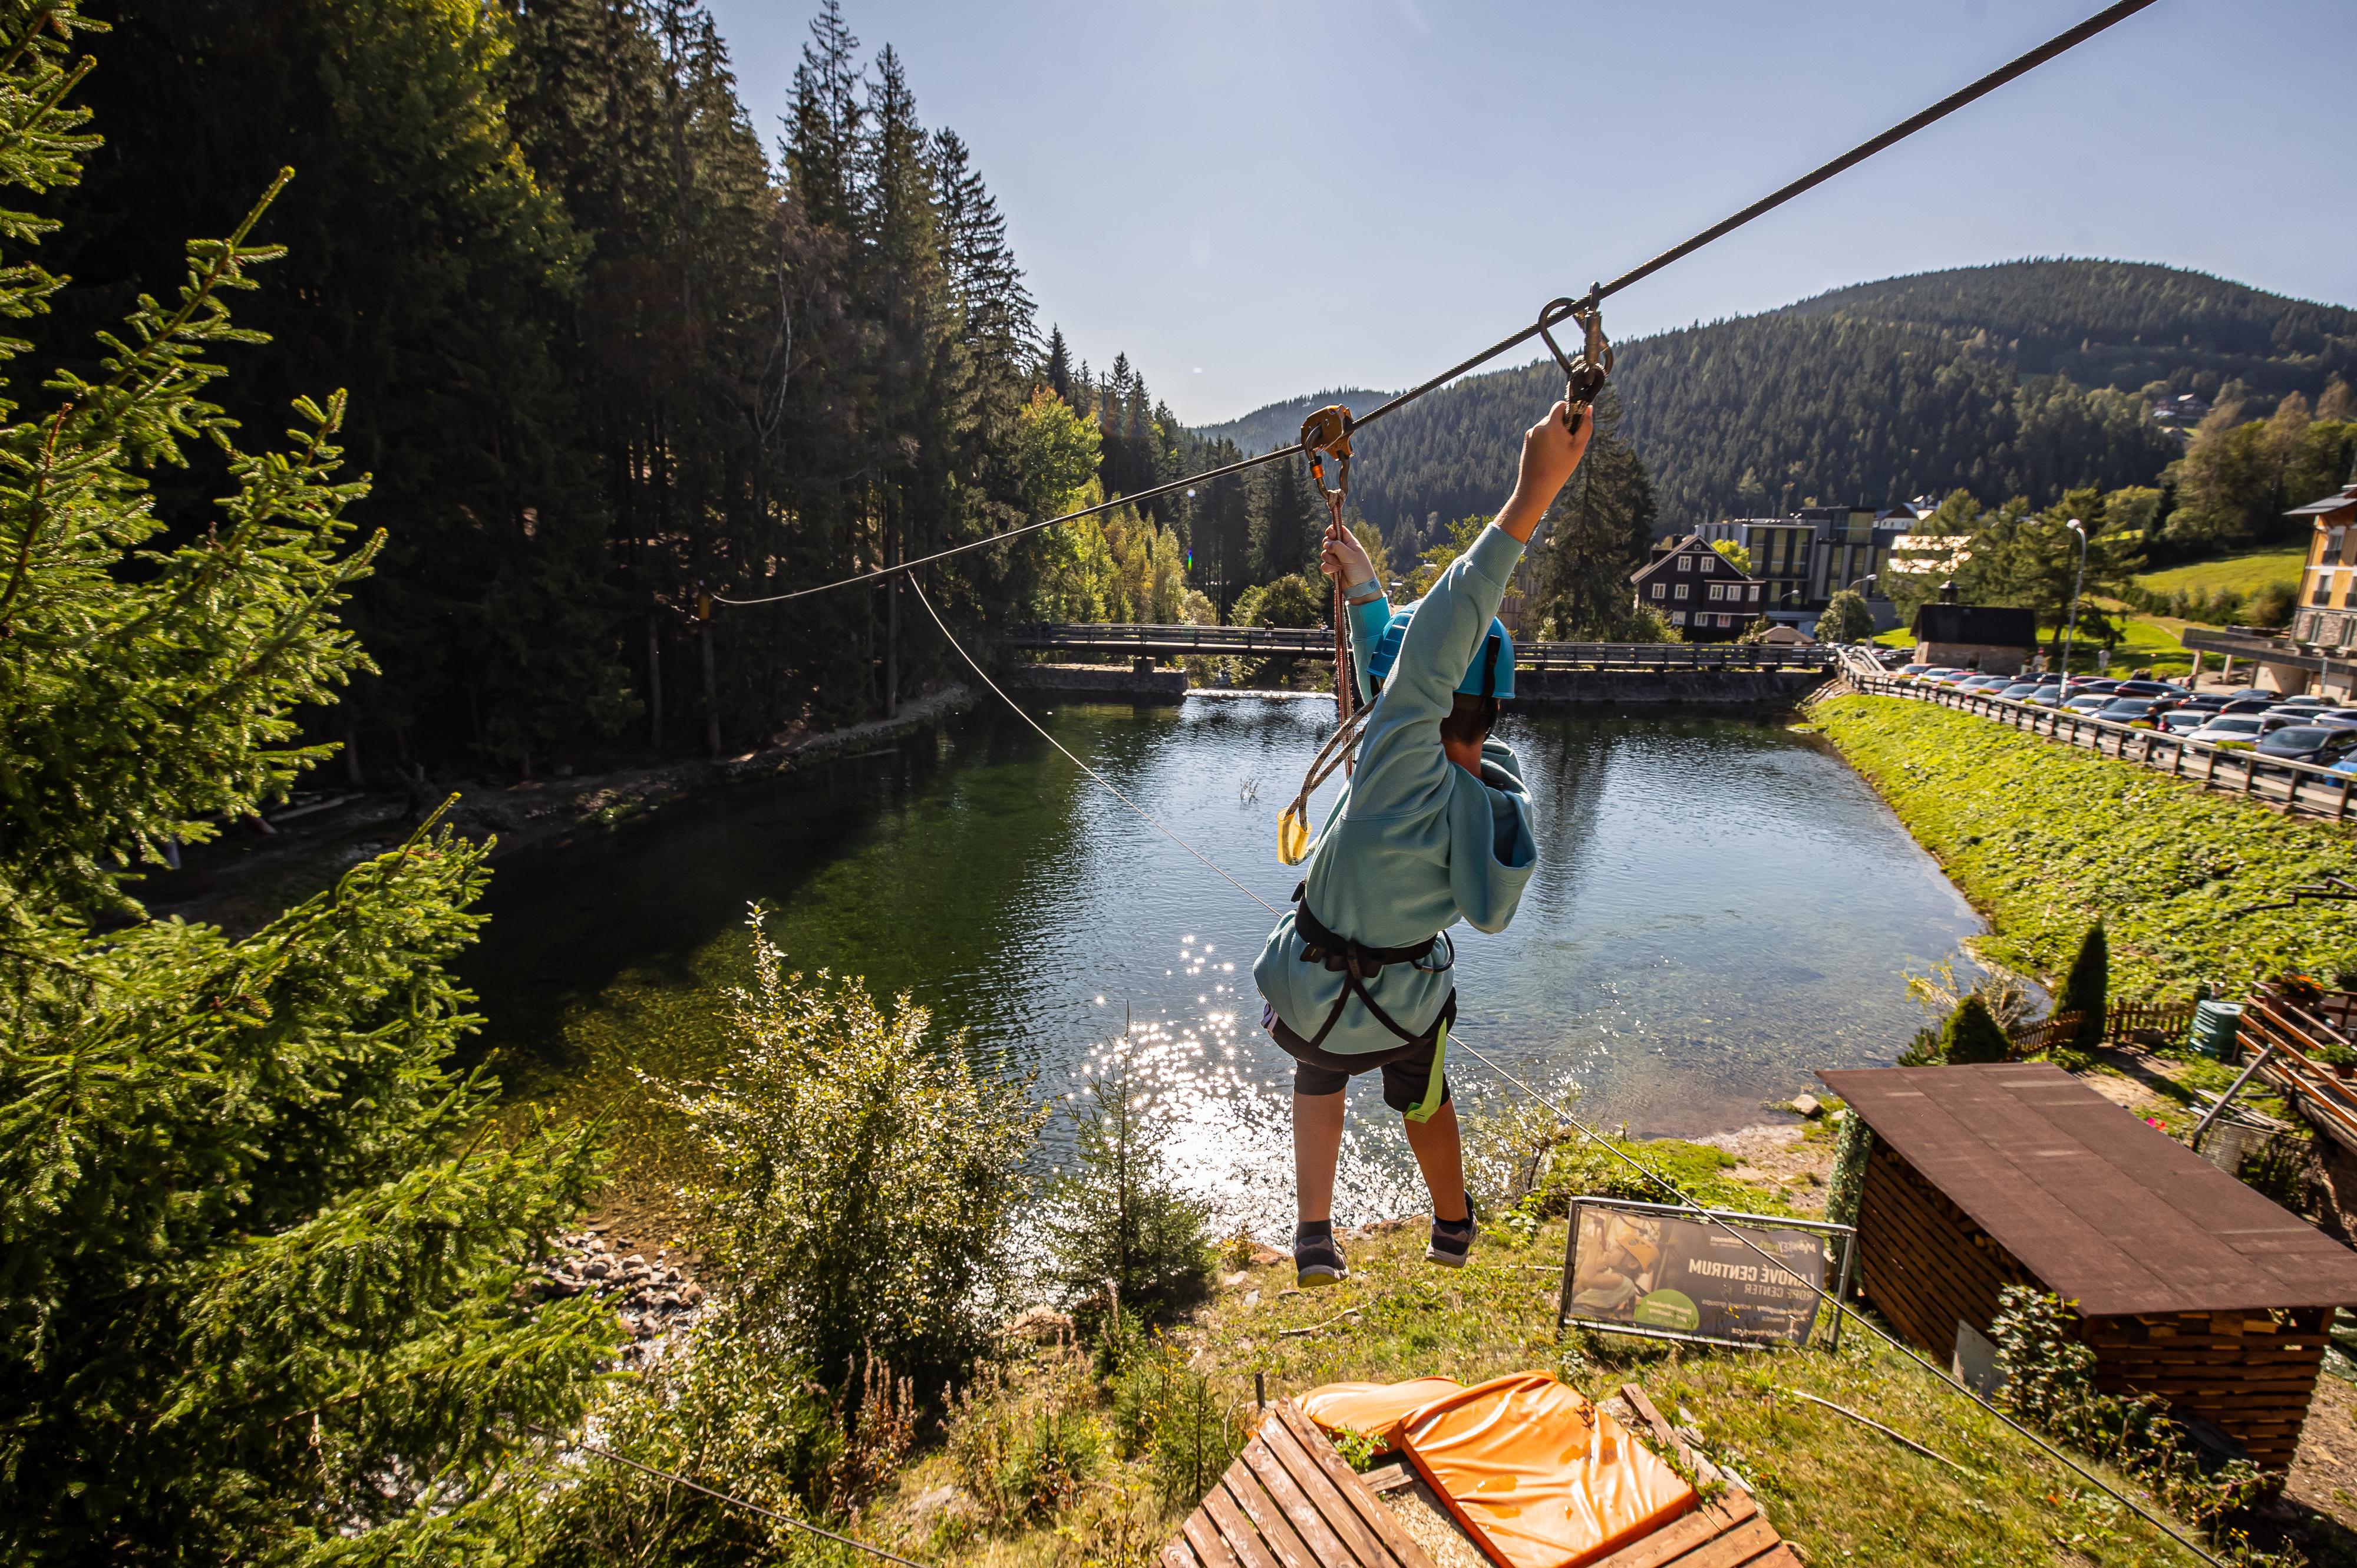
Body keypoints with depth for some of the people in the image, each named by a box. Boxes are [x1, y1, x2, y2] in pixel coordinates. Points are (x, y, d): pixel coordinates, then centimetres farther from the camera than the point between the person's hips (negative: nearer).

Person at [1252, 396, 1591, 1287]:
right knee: (1423, 1103, 33)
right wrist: (1362, 590, 3)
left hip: (1314, 994, -4)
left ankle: (1315, 1239, 33)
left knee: (1319, 1084, 31)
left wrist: (1531, 498, -48)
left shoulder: (1405, 770, -39)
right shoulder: (1500, 787, -19)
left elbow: (1436, 635, -46)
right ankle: (1453, 1231, 57)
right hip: (1412, 1000, 4)